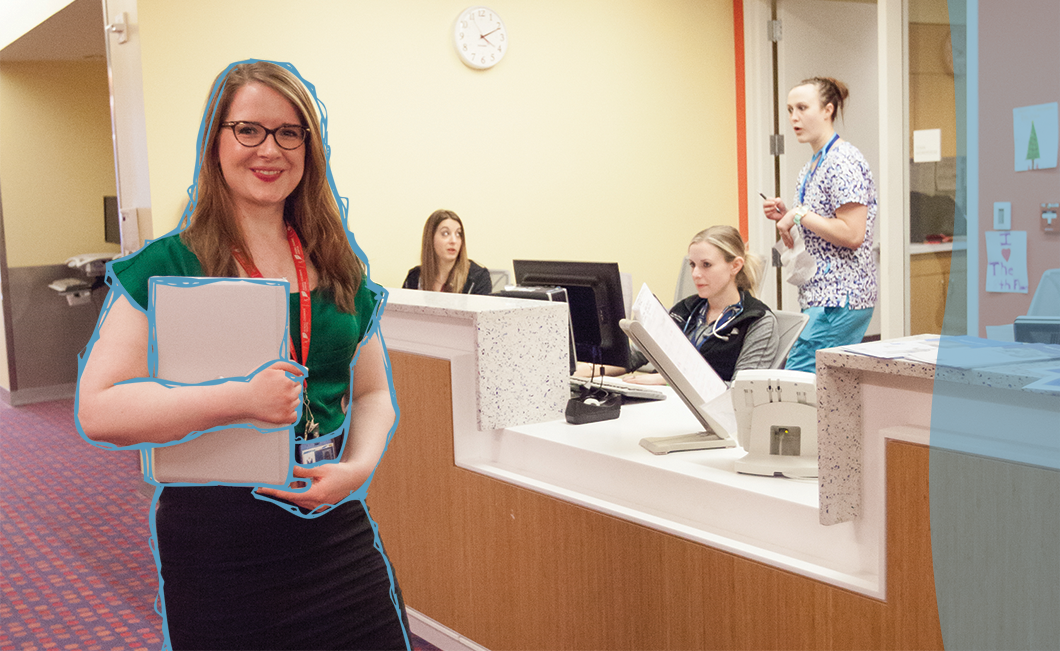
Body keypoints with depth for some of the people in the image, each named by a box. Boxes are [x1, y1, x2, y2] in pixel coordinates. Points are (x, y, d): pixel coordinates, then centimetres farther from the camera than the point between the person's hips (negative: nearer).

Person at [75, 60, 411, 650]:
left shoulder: (341, 269, 7)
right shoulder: (167, 266, -6)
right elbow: (98, 410, -12)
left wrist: (359, 466, -7)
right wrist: (242, 399, -22)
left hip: (334, 521, 4)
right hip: (214, 535, -4)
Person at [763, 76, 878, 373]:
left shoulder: (843, 161, -13)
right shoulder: (812, 167, 17)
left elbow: (852, 234, -21)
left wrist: (800, 214, -14)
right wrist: (786, 215, 8)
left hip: (839, 299, -10)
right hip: (823, 295, 10)